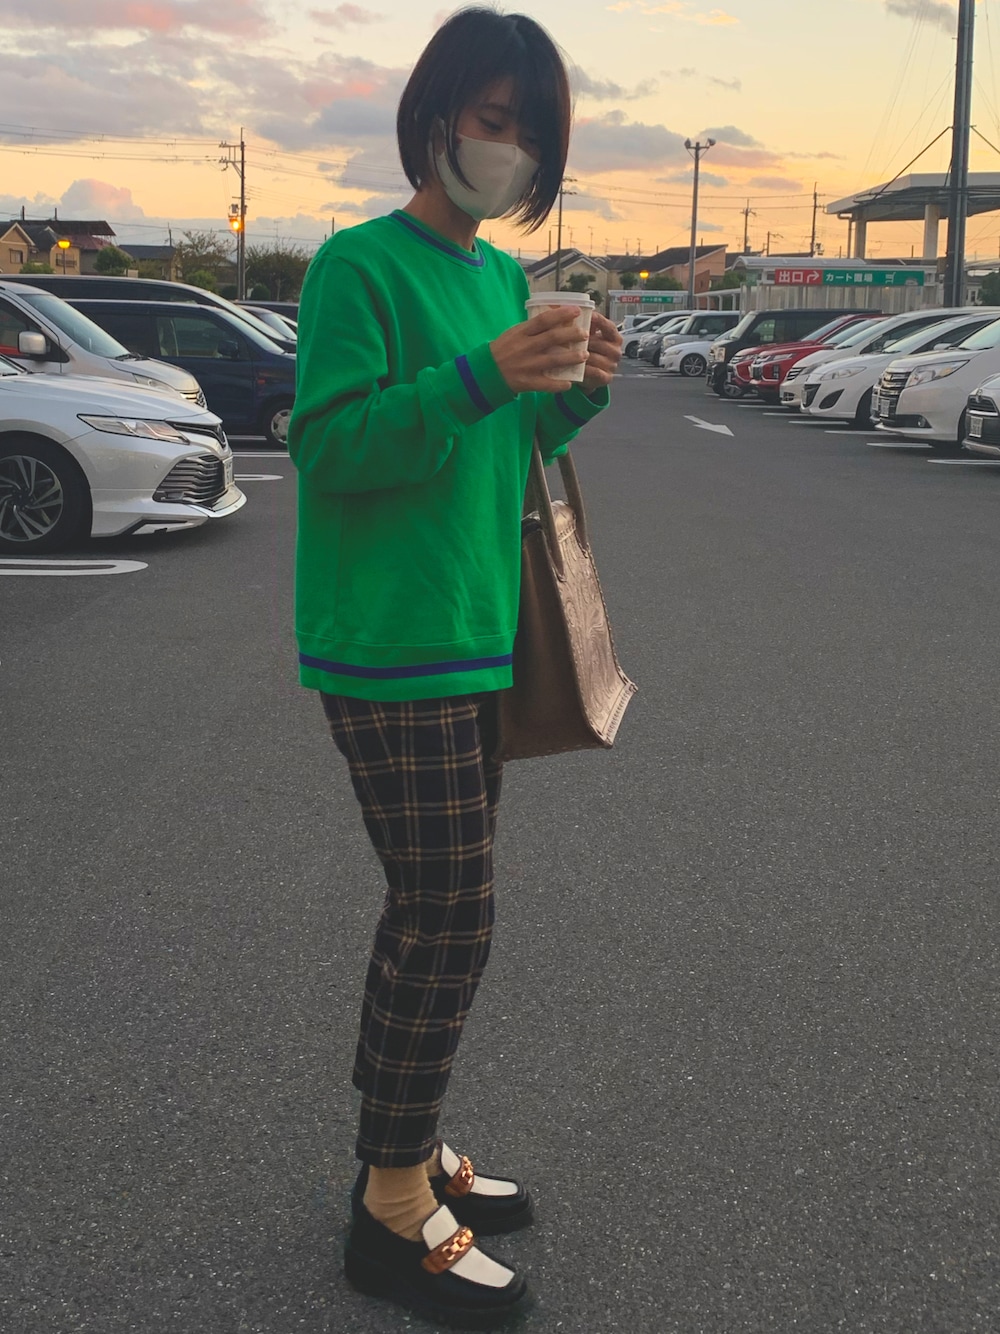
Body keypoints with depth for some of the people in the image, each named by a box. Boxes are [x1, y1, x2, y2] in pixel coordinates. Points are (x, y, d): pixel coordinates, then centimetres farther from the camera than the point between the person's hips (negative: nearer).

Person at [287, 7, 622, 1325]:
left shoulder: (504, 276, 14)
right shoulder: (361, 266, -11)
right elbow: (332, 447, -18)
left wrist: (575, 390, 1)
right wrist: (485, 375, -28)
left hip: (475, 644, 8)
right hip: (389, 648, -8)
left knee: (432, 911, 15)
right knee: (449, 919, -6)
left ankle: (402, 1146, 30)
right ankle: (396, 1211, 9)